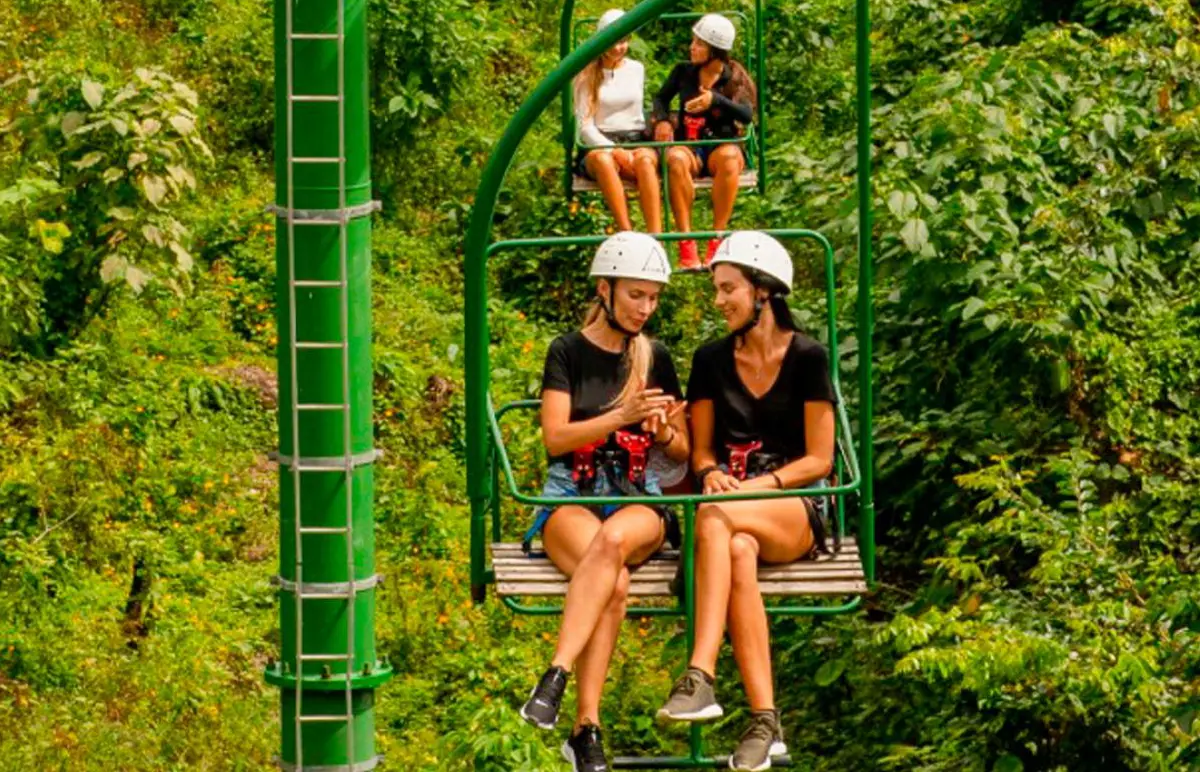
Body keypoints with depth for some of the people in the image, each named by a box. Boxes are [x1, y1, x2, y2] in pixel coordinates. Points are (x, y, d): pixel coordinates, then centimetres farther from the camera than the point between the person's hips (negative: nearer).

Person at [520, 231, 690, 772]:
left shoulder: (655, 359, 15)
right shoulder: (568, 352, 6)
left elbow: (683, 451, 18)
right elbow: (555, 439, -5)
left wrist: (663, 431, -6)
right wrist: (622, 416, -18)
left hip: (638, 501, 2)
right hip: (571, 498, -2)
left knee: (613, 539, -38)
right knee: (615, 584, -35)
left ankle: (556, 679, -46)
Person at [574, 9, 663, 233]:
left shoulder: (636, 70, 16)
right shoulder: (587, 75, 7)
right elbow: (585, 125, 0)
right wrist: (613, 150, -16)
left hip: (636, 141, 2)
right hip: (599, 144, -2)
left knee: (645, 160, -36)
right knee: (603, 160, -39)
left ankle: (656, 238, -48)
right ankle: (627, 235, -47)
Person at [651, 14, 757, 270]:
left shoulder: (734, 79, 3)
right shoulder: (684, 72, 10)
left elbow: (747, 115, -12)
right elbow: (661, 97, 23)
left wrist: (715, 100, -28)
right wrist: (662, 120, 2)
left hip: (722, 144, -1)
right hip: (688, 144, 1)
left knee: (729, 157, -40)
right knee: (675, 158, -37)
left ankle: (717, 241, -37)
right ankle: (686, 246, -40)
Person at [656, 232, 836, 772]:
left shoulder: (807, 358, -1)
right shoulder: (711, 360, 11)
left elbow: (818, 460, -2)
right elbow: (701, 450, 15)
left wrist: (761, 485, -16)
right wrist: (712, 473, -9)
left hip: (797, 510, -3)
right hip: (730, 500, 3)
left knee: (716, 521, -38)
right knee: (737, 552, -37)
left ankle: (700, 679, -49)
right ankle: (763, 722, -43)